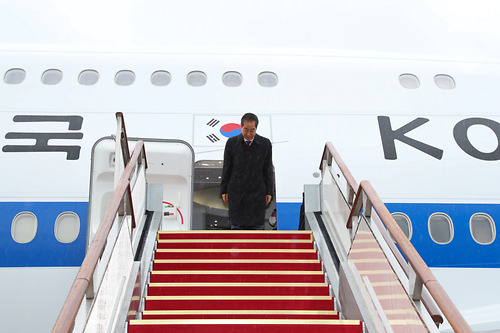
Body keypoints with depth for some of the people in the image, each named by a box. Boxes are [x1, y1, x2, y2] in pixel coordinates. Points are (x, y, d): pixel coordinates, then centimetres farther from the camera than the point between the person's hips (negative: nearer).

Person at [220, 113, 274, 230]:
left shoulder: (265, 144, -4)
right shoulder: (232, 143, -4)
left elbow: (268, 169, 2)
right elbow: (226, 168, 3)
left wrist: (269, 192, 3)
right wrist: (224, 190, 5)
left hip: (257, 193, 0)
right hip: (236, 192, 0)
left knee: (256, 226, 5)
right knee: (237, 225, 6)